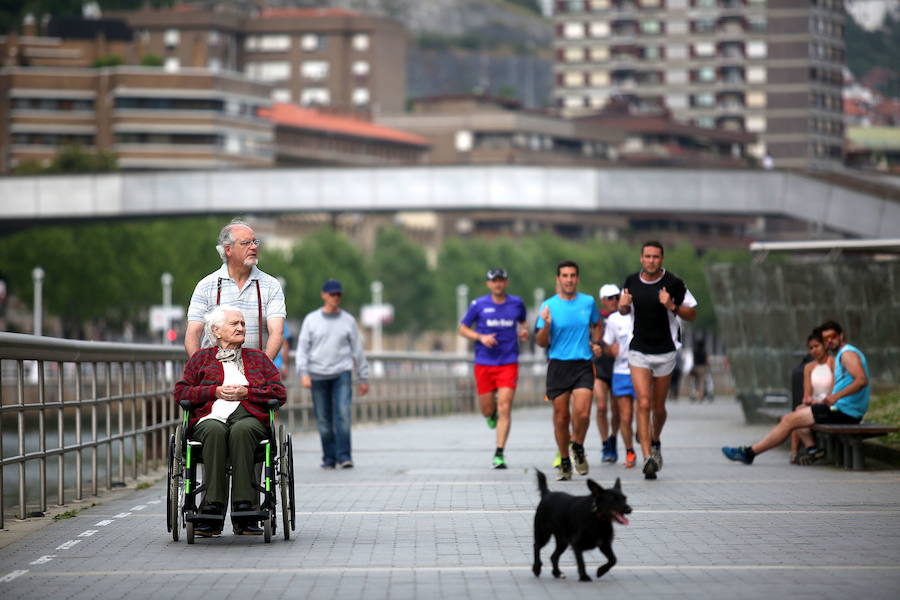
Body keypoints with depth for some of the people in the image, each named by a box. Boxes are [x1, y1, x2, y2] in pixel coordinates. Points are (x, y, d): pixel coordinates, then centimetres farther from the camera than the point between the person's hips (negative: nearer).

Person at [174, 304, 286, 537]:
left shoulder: (258, 358, 26)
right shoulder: (200, 358, 24)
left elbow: (279, 394, 15)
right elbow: (181, 392, 12)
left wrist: (246, 392, -1)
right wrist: (215, 391, -2)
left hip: (249, 416, 0)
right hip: (210, 418, 0)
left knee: (241, 431, -38)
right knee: (215, 431, -38)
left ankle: (244, 512, -43)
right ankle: (213, 508, -44)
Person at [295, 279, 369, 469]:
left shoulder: (348, 320, 8)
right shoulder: (311, 320, 7)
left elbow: (357, 350, 11)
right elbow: (302, 348, 3)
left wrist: (363, 378, 10)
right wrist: (304, 373, -10)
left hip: (342, 374, -1)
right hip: (318, 375, 1)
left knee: (343, 414, -15)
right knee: (324, 420, 1)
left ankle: (344, 456, -16)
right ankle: (329, 458, 10)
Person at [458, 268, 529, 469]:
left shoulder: (517, 303, 4)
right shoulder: (478, 305, -1)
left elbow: (523, 321, 24)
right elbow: (463, 328, 6)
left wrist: (523, 331, 1)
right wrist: (481, 337, -12)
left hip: (508, 363, 0)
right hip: (484, 363, 0)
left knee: (504, 409, -12)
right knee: (487, 410, 6)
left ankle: (499, 455, -9)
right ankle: (492, 415, 45)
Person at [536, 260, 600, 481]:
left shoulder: (588, 302, 5)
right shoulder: (549, 306, 0)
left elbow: (595, 325, 26)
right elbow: (541, 343, 0)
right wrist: (546, 325, -17)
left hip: (583, 365, 0)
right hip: (558, 366, 0)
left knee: (582, 413, -16)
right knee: (561, 417, 2)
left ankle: (578, 447, 13)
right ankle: (564, 461, 18)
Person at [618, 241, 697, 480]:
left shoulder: (673, 283, -8)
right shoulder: (631, 282, 1)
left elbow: (692, 314, -3)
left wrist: (672, 306, -21)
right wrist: (623, 305, -6)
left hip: (665, 352, -1)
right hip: (638, 352, 1)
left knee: (658, 407, 10)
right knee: (643, 404, -14)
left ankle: (655, 442, 41)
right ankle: (648, 458, -17)